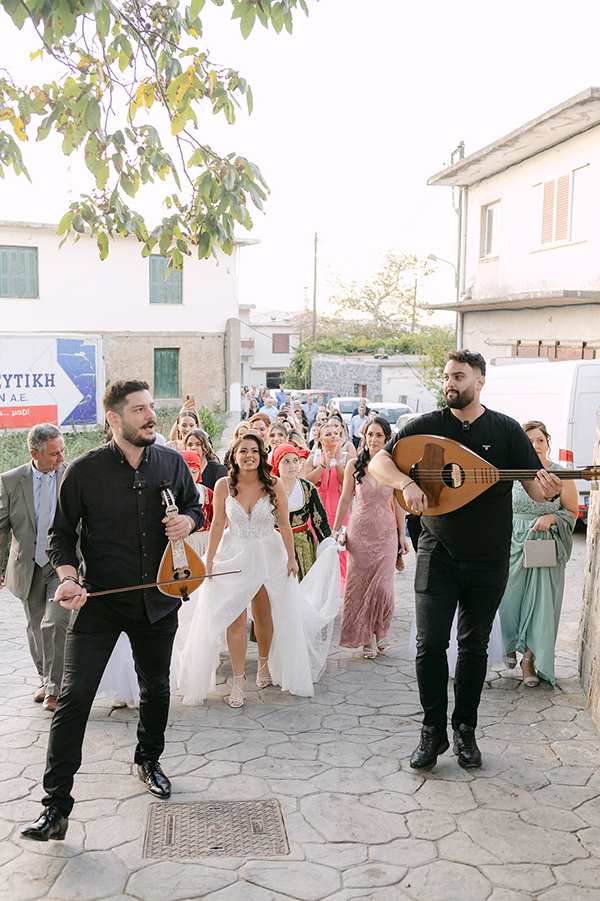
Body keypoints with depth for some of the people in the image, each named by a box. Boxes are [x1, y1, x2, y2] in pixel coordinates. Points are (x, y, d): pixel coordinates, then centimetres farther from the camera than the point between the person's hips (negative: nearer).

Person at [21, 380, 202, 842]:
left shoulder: (172, 462, -1)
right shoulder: (85, 470, -10)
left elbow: (194, 506, 15)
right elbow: (63, 532, -2)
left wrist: (188, 521, -8)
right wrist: (68, 575, -18)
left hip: (158, 599, 3)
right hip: (99, 601, -3)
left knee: (156, 687, 19)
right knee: (75, 696, -8)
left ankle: (149, 759, 45)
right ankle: (56, 806, 2)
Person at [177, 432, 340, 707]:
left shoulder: (273, 485, -9)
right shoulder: (224, 485, -7)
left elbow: (284, 524, -4)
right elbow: (218, 524, -3)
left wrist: (291, 558, -3)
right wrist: (209, 561, -2)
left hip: (268, 557, 0)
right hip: (233, 557, 0)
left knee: (264, 617, 12)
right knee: (234, 620, -3)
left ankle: (264, 662, 39)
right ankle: (238, 680, 8)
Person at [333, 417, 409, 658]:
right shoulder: (354, 465, -1)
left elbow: (398, 503, 6)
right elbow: (345, 500, 5)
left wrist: (402, 534, 7)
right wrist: (336, 530, 5)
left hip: (386, 532, 0)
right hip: (359, 531, 0)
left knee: (383, 585, -5)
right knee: (359, 584, 2)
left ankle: (380, 630, 21)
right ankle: (366, 637, 17)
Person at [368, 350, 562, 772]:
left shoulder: (507, 430, -1)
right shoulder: (427, 425, -1)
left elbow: (536, 488, -1)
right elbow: (378, 461, -5)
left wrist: (549, 489, -25)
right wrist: (406, 483, -25)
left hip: (488, 559, 1)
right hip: (438, 553, 0)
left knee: (475, 646, 10)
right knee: (431, 643, -4)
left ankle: (465, 730, 26)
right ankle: (433, 732, 13)